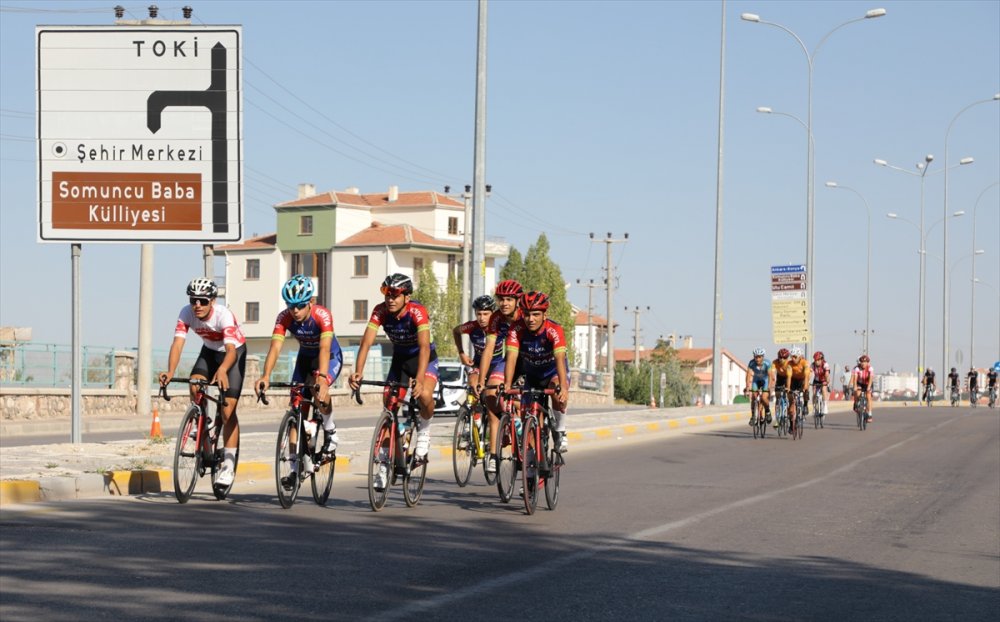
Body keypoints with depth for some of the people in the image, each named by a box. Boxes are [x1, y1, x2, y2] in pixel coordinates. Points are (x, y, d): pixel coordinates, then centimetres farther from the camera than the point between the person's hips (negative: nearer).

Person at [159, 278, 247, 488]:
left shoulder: (224, 315, -35)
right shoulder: (186, 313, -23)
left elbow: (231, 349, -45)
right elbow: (177, 343, -32)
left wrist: (222, 370, -66)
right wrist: (170, 372, -49)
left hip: (234, 352, -4)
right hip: (209, 351, 4)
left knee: (228, 411, -13)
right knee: (194, 386, -25)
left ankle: (228, 465, -6)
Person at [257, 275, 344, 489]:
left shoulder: (322, 315, -32)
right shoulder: (284, 318, -23)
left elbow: (325, 348, -42)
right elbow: (275, 347, -33)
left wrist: (322, 379, -57)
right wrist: (266, 376, -49)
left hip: (331, 357, -4)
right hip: (305, 357, 4)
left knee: (319, 391, -34)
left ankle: (330, 430, -6)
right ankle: (293, 468, -4)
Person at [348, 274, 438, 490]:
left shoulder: (417, 312, -31)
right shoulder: (380, 311, -21)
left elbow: (424, 346, -41)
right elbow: (366, 342, -28)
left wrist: (420, 379, -55)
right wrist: (358, 372, -44)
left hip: (424, 358, -4)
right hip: (399, 358, 4)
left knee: (424, 395, -33)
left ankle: (424, 429, 0)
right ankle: (385, 465, 5)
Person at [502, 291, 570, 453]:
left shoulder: (554, 330, -31)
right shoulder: (516, 330, -24)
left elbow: (560, 358, -43)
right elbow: (512, 358, -34)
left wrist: (563, 387, -56)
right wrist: (507, 385, -49)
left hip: (554, 373, -3)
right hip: (531, 376, 3)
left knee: (558, 395, -34)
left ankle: (560, 433, -13)